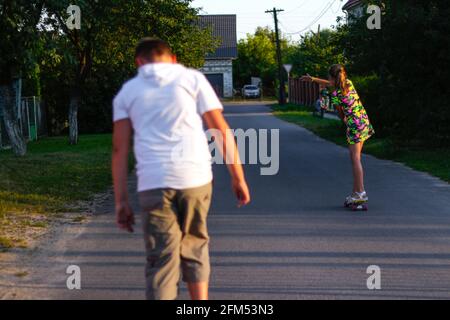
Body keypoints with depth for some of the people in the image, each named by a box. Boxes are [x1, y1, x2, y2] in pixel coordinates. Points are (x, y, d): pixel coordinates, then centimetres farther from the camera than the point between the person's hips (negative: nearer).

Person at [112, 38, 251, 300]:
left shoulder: (127, 91, 14)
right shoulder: (193, 78, 11)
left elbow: (120, 149, 7)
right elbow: (221, 130, 4)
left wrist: (121, 201, 7)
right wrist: (238, 177, 9)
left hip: (153, 182, 0)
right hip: (195, 177, 0)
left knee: (162, 262, 4)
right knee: (194, 247, 21)